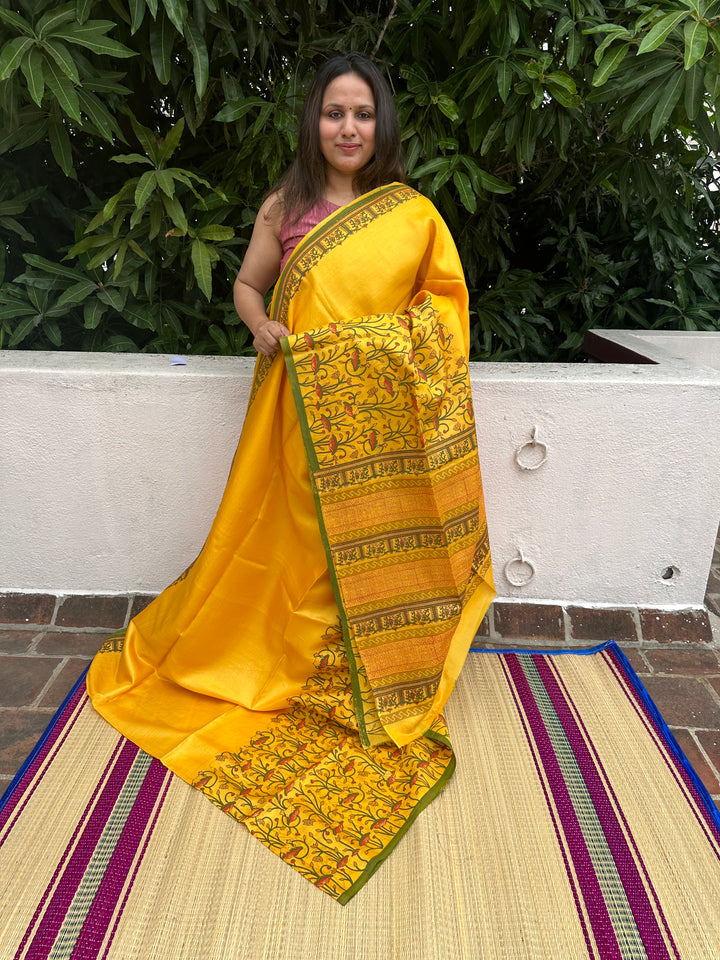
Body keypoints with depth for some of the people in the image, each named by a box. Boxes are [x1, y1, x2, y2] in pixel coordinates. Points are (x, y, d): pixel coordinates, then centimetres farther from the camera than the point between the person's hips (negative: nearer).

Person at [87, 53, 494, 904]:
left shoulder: (412, 212, 5)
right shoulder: (285, 206, 6)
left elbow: (444, 296, 9)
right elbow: (246, 282, 14)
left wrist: (416, 332, -12)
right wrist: (260, 324, -8)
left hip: (383, 410, 0)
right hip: (307, 404, 1)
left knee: (381, 541, 4)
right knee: (306, 537, 7)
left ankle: (382, 680, 24)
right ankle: (312, 669, 28)